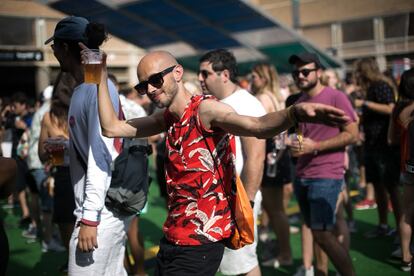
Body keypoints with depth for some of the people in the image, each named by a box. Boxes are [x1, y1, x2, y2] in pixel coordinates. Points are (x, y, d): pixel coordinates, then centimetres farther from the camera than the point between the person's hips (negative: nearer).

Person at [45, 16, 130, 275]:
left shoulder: (98, 88, -15)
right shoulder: (83, 88, 13)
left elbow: (101, 154, -20)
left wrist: (90, 217, -21)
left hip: (102, 210, -9)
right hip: (108, 208, 9)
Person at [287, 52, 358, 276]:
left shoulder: (336, 97, -8)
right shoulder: (297, 103, 13)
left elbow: (352, 134, -11)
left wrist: (315, 147, -17)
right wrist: (294, 146, 4)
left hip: (326, 176, -7)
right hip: (301, 176, 7)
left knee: (322, 234, -11)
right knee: (314, 231, 13)